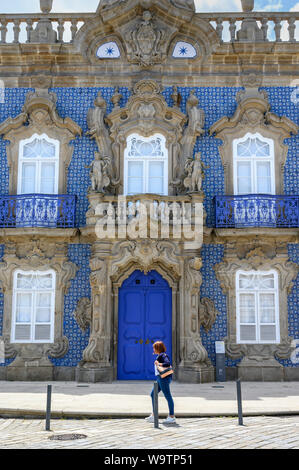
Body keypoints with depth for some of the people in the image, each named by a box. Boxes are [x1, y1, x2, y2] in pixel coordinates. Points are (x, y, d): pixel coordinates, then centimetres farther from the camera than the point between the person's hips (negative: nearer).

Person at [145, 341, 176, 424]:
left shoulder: (162, 355, -11)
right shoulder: (160, 356, 18)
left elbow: (168, 363, -25)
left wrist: (159, 364, -16)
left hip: (164, 378, -11)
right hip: (160, 378, 11)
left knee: (168, 396, -6)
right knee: (153, 394, 14)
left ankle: (172, 417, -2)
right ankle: (154, 415, 18)